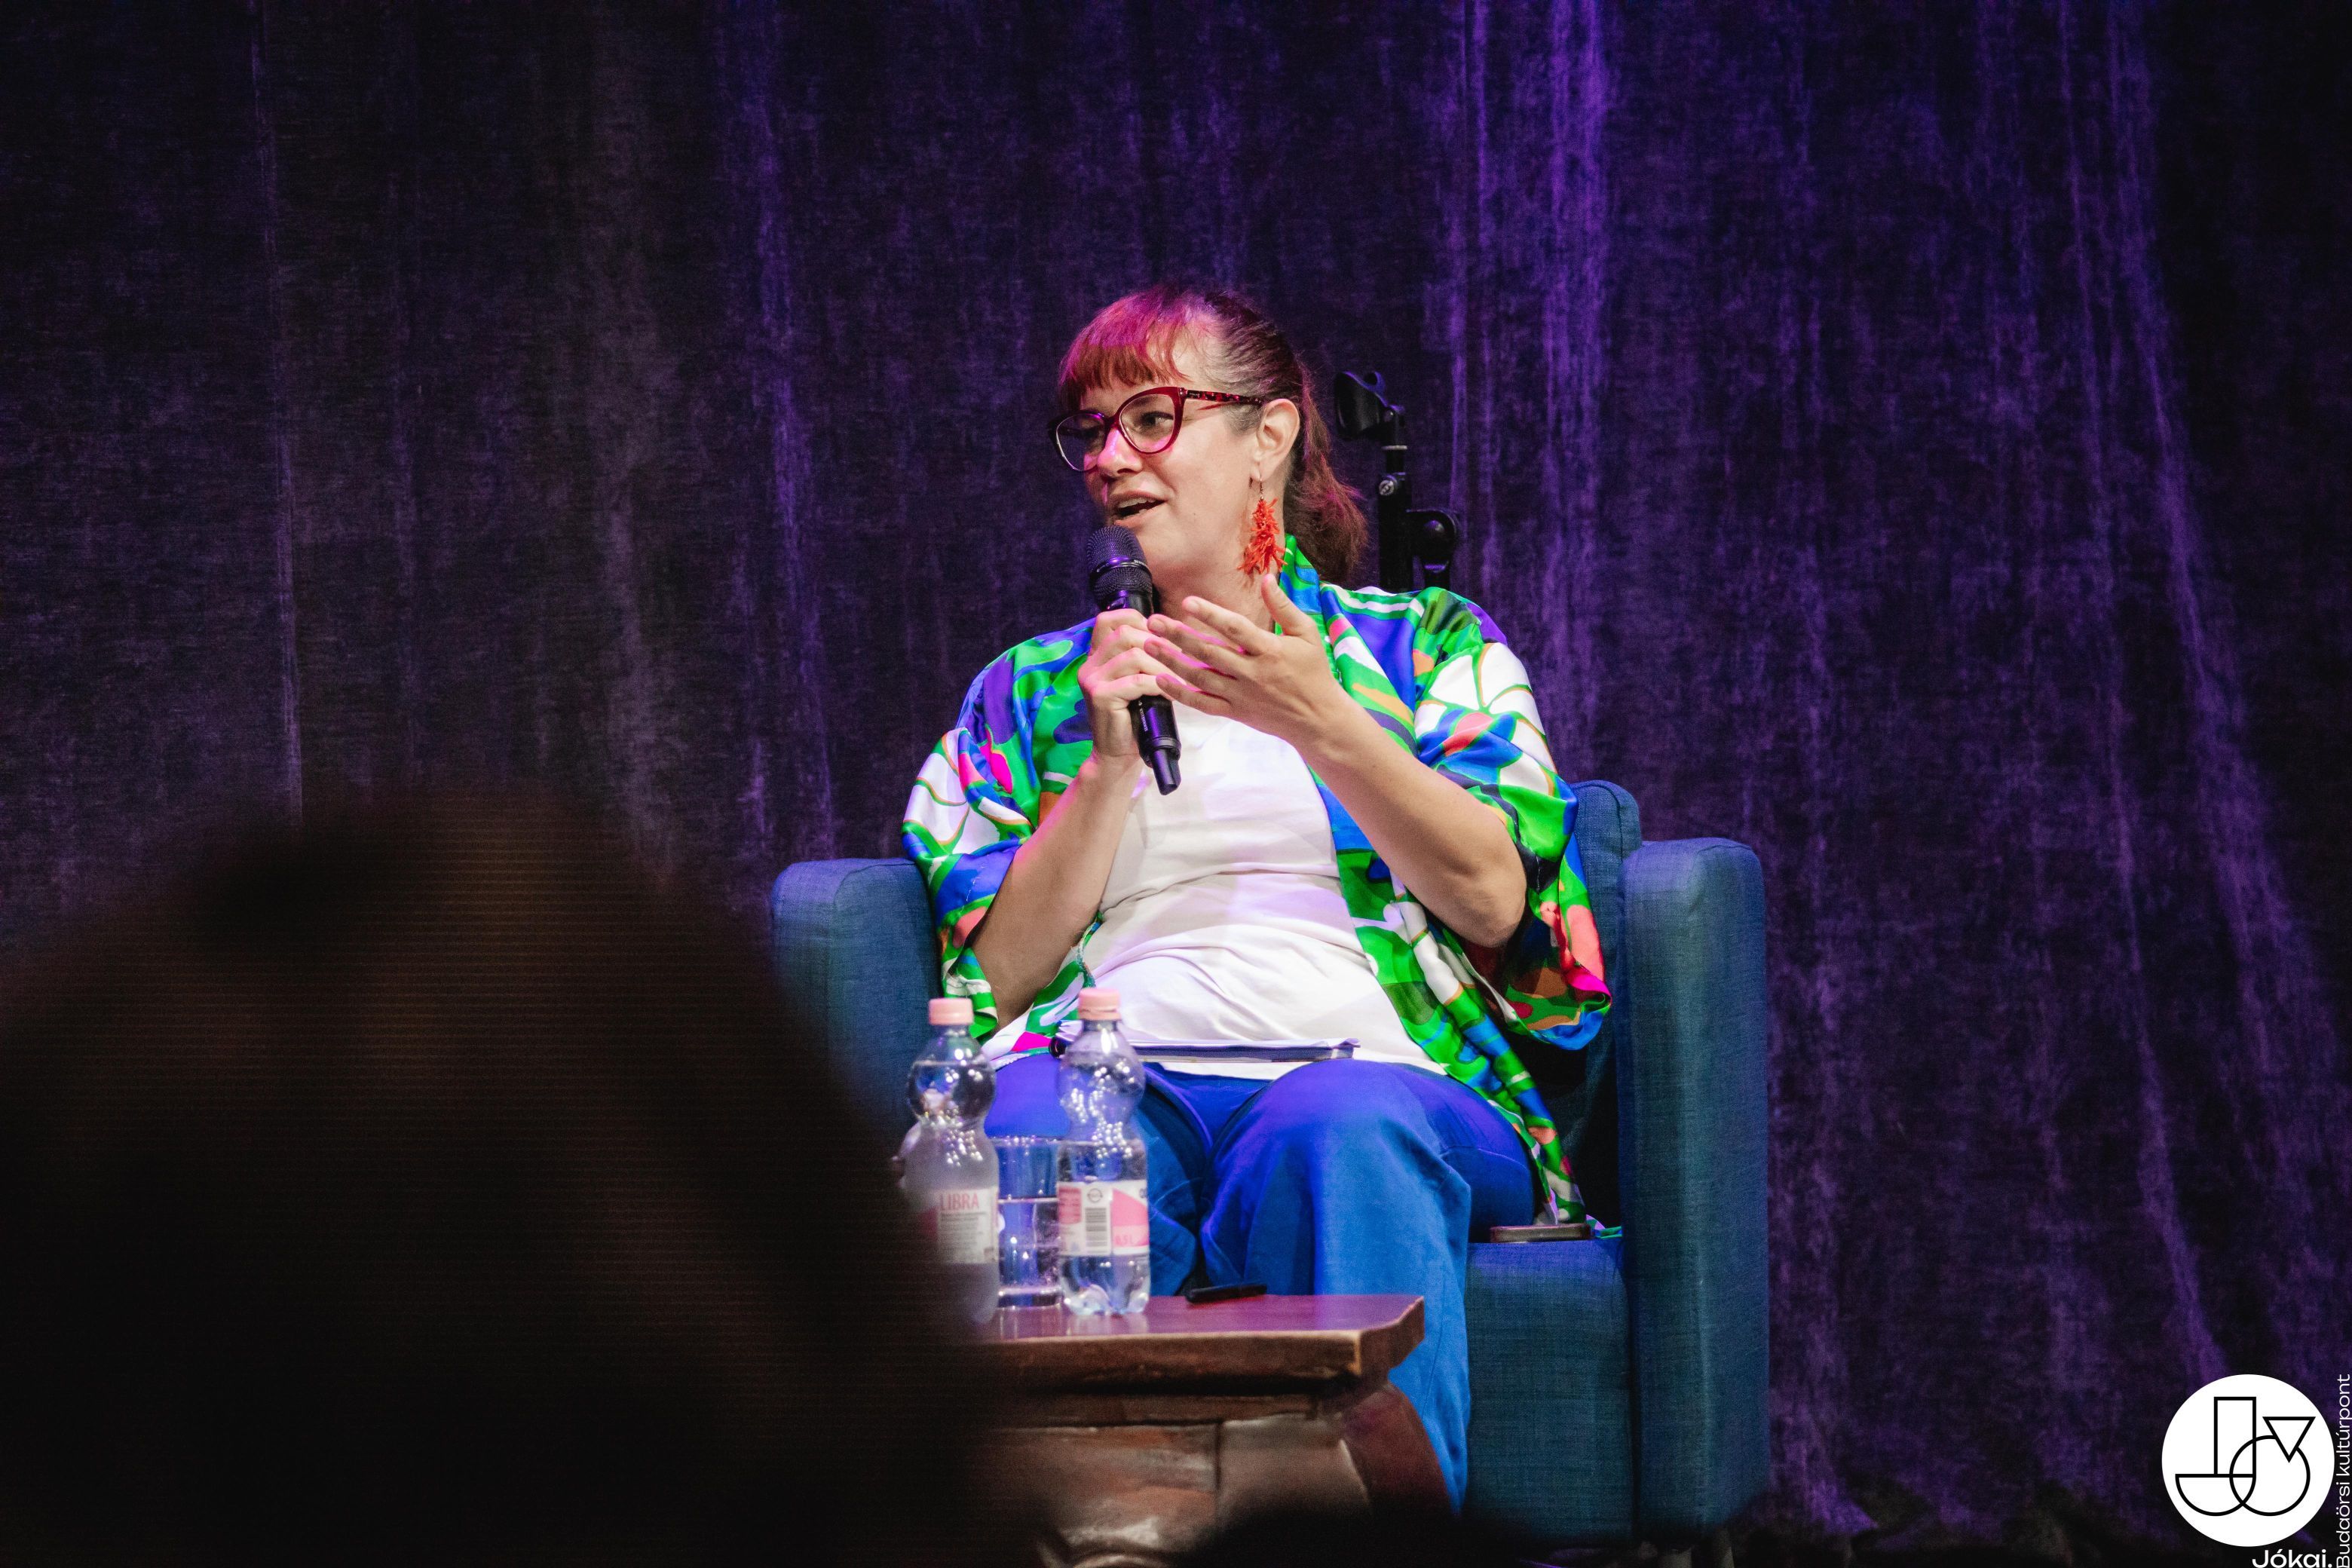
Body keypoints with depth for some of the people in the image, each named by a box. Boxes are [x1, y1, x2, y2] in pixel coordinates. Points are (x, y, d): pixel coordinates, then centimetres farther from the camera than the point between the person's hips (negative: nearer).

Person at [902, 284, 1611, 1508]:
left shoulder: (1430, 645, 22)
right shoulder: (1032, 690, 27)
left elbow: (1494, 899, 3)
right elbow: (1000, 972, 12)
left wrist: (1322, 726, -8)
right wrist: (1106, 761, 2)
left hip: (1376, 1068, -1)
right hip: (1117, 1075, 1)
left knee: (1343, 1128, -39)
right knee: (1027, 1126, -37)